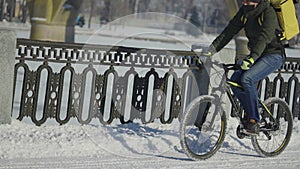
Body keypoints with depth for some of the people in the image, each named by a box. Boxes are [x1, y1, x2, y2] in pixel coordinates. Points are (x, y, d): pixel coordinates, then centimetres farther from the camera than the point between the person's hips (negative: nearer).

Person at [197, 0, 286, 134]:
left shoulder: (268, 12, -21)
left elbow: (264, 37, -34)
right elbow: (230, 30, -3)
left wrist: (251, 59, -47)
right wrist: (212, 49, -13)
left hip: (273, 54, -7)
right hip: (255, 54, 7)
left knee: (247, 79, -28)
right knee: (235, 79, -13)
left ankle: (254, 121, -20)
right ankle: (249, 113, 6)